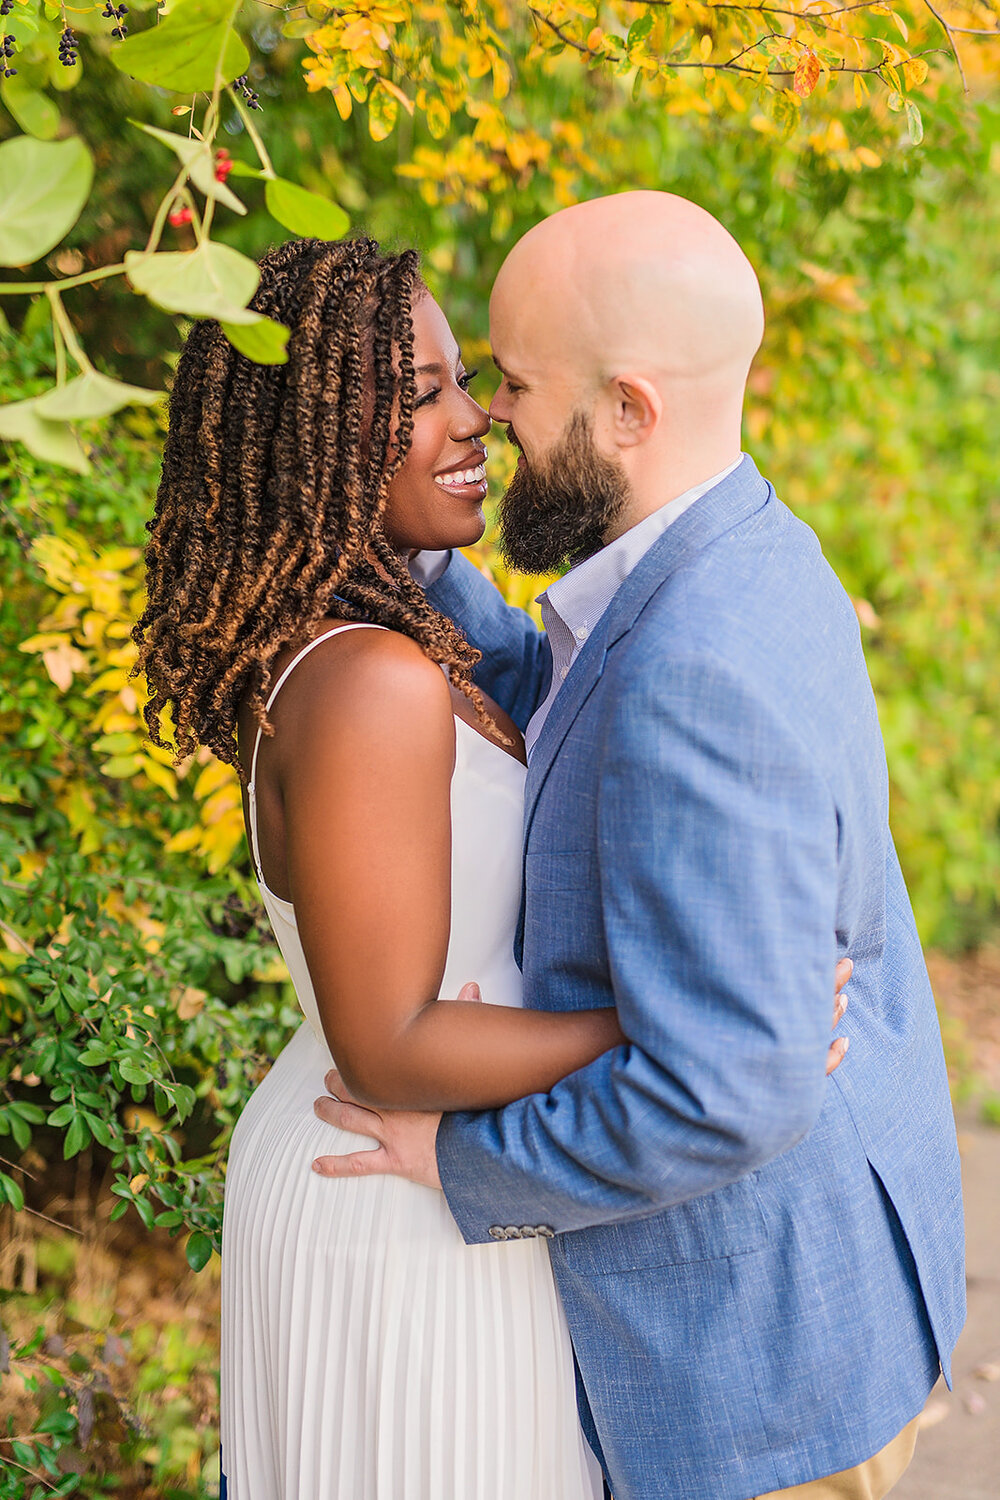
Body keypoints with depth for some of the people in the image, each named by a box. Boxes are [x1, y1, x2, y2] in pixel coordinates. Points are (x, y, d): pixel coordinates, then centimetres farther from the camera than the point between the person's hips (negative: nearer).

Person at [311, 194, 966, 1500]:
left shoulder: (706, 679, -33)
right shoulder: (750, 557, -1)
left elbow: (720, 1097, -33)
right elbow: (543, 707, 12)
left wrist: (468, 1157, -17)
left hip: (766, 1347, -10)